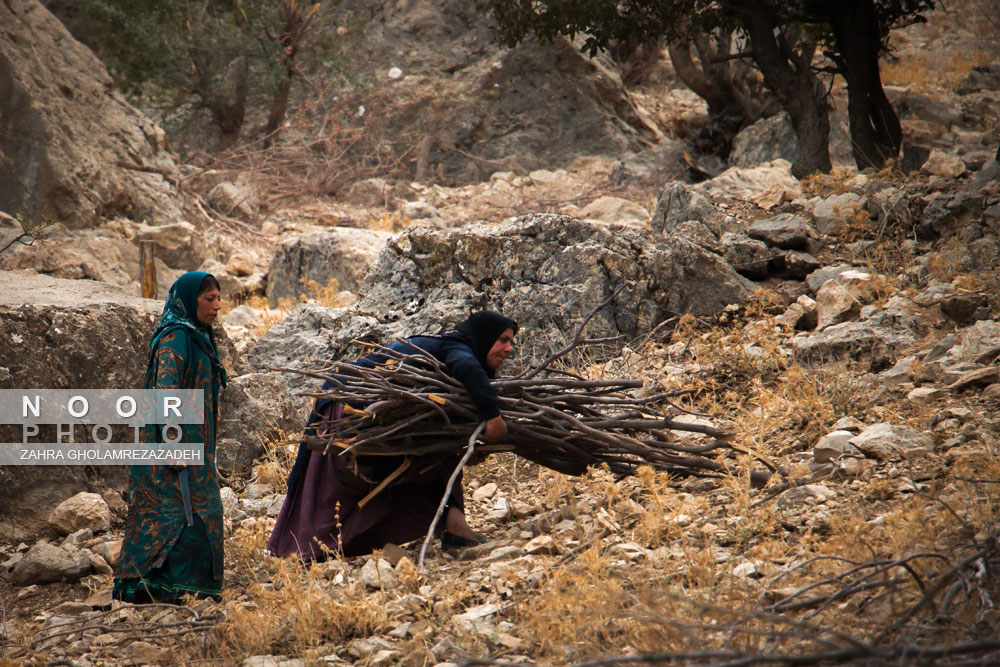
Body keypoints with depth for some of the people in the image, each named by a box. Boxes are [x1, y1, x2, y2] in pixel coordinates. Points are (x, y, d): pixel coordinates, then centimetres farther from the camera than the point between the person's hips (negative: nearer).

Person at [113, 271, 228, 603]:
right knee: (181, 510, -9)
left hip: (193, 444, 10)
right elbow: (165, 393, -21)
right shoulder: (175, 339, -15)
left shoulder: (196, 337, 15)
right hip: (176, 443, -10)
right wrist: (175, 443, -25)